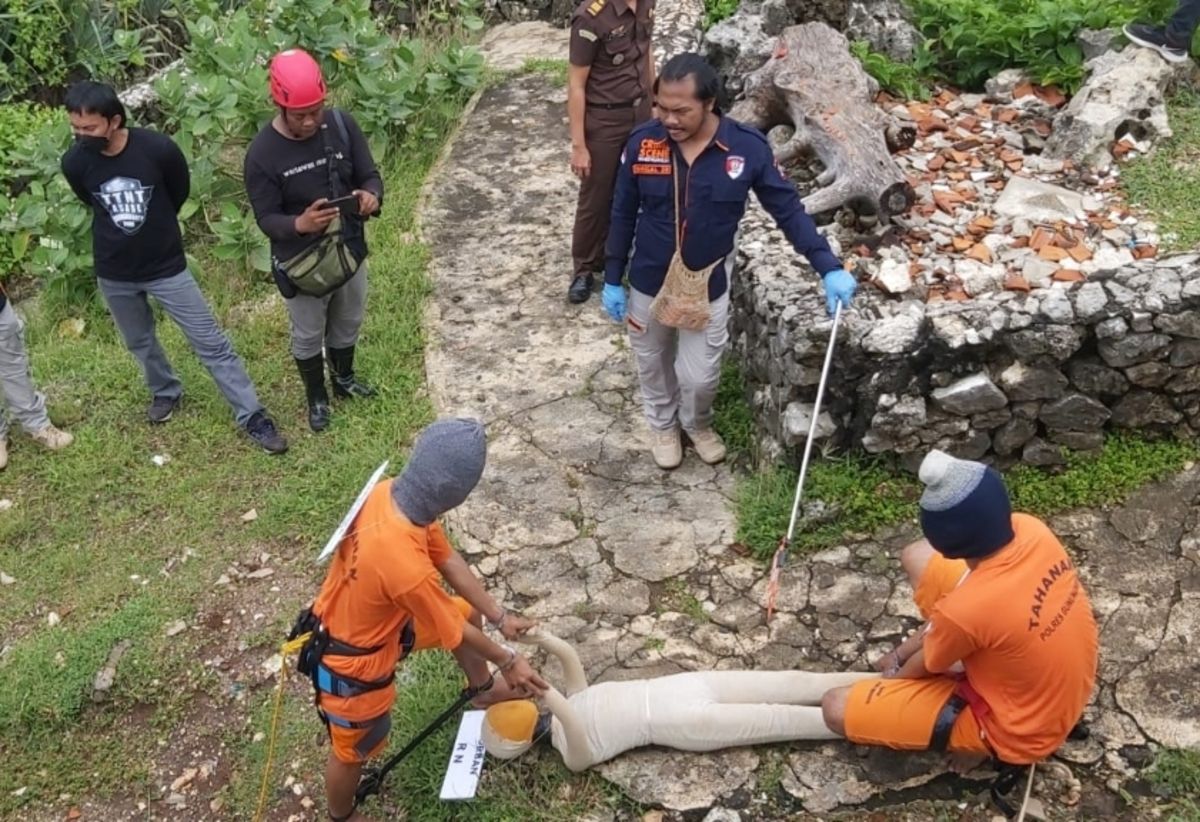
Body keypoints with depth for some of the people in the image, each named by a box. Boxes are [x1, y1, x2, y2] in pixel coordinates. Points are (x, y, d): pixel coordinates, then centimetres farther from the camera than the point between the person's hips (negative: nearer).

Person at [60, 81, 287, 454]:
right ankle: (165, 392, 49)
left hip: (166, 266, -3)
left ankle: (252, 416, 8)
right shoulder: (74, 163, -15)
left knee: (211, 343, 0)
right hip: (113, 273, 3)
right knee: (140, 342, 22)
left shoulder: (158, 149, -23)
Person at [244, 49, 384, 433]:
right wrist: (299, 225, -40)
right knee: (308, 335, 18)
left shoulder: (342, 124, -13)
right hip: (301, 263, -4)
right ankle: (317, 397, 43)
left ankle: (343, 378, 54)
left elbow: (370, 175, -6)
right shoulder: (262, 153, -23)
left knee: (347, 324, 26)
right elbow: (266, 218, -18)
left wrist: (372, 195, -30)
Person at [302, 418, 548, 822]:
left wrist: (499, 616, 3)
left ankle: (483, 690, 53)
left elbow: (448, 560, -4)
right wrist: (507, 659, -5)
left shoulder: (390, 493, -20)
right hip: (354, 664, -8)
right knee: (353, 751, 20)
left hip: (365, 620, 8)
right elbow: (454, 633, -23)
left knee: (469, 609, 23)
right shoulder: (406, 566, -43)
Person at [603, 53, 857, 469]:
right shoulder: (642, 143, -15)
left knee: (700, 375, 11)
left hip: (709, 285, -1)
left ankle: (698, 424, 46)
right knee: (653, 364, 20)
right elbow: (623, 215, -4)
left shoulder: (747, 147, -18)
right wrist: (613, 279, 0)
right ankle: (662, 425, 51)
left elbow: (788, 209, -10)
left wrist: (829, 267, -18)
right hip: (649, 281, 1)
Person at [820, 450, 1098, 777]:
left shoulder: (965, 610, -37)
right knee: (917, 557, 5)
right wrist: (903, 652, 7)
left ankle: (982, 740, 4)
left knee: (837, 708, -7)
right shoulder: (1031, 529, -18)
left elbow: (927, 666, -13)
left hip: (1019, 729, -7)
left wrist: (895, 673, 11)